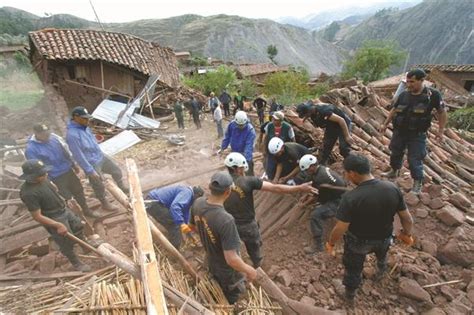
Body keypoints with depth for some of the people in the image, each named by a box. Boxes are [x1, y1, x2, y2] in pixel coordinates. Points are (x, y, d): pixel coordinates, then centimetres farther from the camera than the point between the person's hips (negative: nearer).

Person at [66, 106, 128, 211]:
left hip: (101, 157, 8)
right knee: (99, 186, 11)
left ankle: (122, 188, 46)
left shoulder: (84, 127, -1)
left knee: (117, 171, 21)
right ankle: (104, 204, 34)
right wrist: (90, 171, -23)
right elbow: (79, 156, -26)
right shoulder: (72, 135, -28)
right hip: (92, 164, -8)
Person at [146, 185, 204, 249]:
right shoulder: (187, 192, -12)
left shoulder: (186, 192, 20)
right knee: (174, 225, -4)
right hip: (154, 203, -11)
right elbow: (175, 206, -31)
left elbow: (185, 214, 29)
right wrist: (181, 224, -38)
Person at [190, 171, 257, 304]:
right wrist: (249, 270, -17)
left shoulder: (198, 203, -21)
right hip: (228, 270, -6)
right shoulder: (226, 220, -43)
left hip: (211, 263, 6)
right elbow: (231, 259, -36)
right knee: (232, 298, 27)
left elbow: (193, 227, 1)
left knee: (220, 294, 36)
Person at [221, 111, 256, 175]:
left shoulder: (250, 130, -29)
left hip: (245, 154, -4)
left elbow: (249, 146, -34)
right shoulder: (232, 124, -16)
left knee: (249, 173, 5)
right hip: (234, 153, 5)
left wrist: (246, 159, -40)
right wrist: (223, 147, 6)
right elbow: (227, 137, -1)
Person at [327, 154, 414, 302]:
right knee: (382, 255, 39)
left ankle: (350, 295, 50)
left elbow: (340, 229, -27)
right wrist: (407, 234, 12)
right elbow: (407, 219, -9)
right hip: (384, 238, 4)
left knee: (353, 268, 25)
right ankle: (381, 272, 70)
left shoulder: (351, 197, -35)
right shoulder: (392, 189, -21)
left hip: (358, 242, -4)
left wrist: (330, 243, -8)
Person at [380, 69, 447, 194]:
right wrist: (385, 124, 13)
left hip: (417, 135, -4)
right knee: (395, 154, 18)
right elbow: (394, 110, 13)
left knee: (415, 159, -2)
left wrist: (441, 130, -1)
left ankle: (418, 183, 14)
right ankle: (394, 172, 41)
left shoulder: (433, 94, -11)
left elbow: (442, 112, -1)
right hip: (399, 132, 4)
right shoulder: (403, 95, -1)